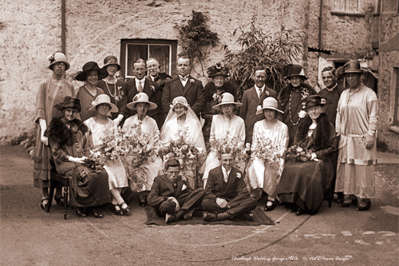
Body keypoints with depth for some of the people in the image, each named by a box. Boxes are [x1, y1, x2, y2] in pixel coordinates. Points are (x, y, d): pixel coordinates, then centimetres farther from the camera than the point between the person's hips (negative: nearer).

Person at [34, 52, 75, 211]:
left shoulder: (69, 86, 11)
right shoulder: (45, 85, 1)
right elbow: (40, 108, -6)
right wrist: (43, 129, -17)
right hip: (48, 127, -3)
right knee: (46, 159, -3)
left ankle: (59, 193, 14)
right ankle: (45, 196, 1)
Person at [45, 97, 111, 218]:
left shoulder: (79, 127, 23)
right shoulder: (56, 126, 4)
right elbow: (56, 151, -1)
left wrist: (86, 157, 1)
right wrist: (72, 159, -11)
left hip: (81, 161, 5)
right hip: (64, 163, -5)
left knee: (102, 173, -24)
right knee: (85, 174, -34)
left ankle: (96, 205, -19)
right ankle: (81, 205, -17)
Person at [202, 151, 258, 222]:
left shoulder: (237, 173, 4)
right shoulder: (213, 172, 3)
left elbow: (243, 192, -5)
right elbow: (208, 192, 0)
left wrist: (230, 204, -22)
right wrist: (217, 198, -24)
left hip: (233, 202, 1)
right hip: (219, 203, -1)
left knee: (252, 201, -26)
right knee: (205, 203, -35)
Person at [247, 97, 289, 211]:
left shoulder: (282, 127, 8)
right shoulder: (258, 125, 16)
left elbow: (283, 148, 4)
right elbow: (254, 145, 15)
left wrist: (277, 154, -17)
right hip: (259, 156, 2)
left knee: (270, 169, -34)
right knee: (255, 167, -32)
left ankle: (271, 198, -21)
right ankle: (256, 195, -23)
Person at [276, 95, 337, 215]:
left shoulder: (328, 126, 2)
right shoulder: (304, 124, 17)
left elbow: (332, 147, -1)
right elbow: (296, 142, 20)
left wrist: (314, 155, -10)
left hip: (320, 159, -4)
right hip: (302, 158, 4)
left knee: (305, 171, -36)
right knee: (289, 168, -28)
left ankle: (306, 206, -24)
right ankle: (294, 202, -22)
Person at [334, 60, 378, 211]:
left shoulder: (369, 94, -4)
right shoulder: (344, 94, 14)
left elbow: (373, 117, -7)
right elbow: (339, 114, 17)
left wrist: (370, 135, -14)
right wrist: (338, 133, 11)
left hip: (362, 139, -5)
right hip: (345, 139, 5)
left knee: (363, 169, -2)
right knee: (346, 168, 6)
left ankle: (364, 198, 6)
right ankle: (348, 195, 15)